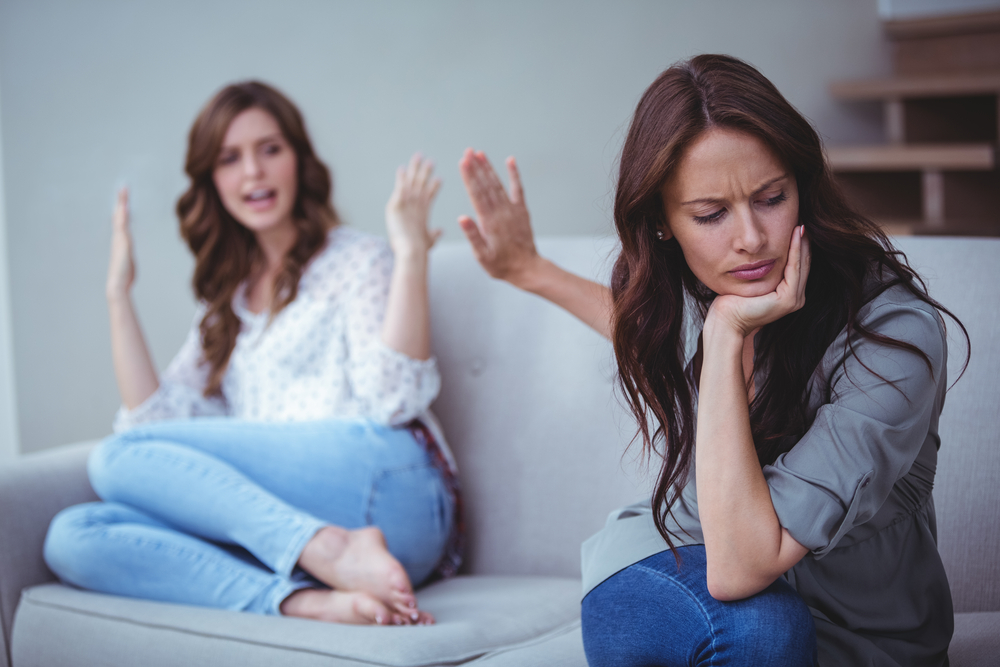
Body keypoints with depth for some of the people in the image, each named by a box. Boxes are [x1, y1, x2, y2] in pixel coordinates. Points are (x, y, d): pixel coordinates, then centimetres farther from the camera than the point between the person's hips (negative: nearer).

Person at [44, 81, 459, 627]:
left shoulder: (357, 262, 12)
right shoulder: (227, 304, 28)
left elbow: (394, 399, -6)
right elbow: (155, 419, 14)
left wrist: (410, 254, -10)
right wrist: (119, 294, 14)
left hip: (384, 488, -5)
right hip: (270, 517, 6)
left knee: (120, 457, -19)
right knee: (71, 538, -18)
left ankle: (333, 552, -35)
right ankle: (307, 601, -35)